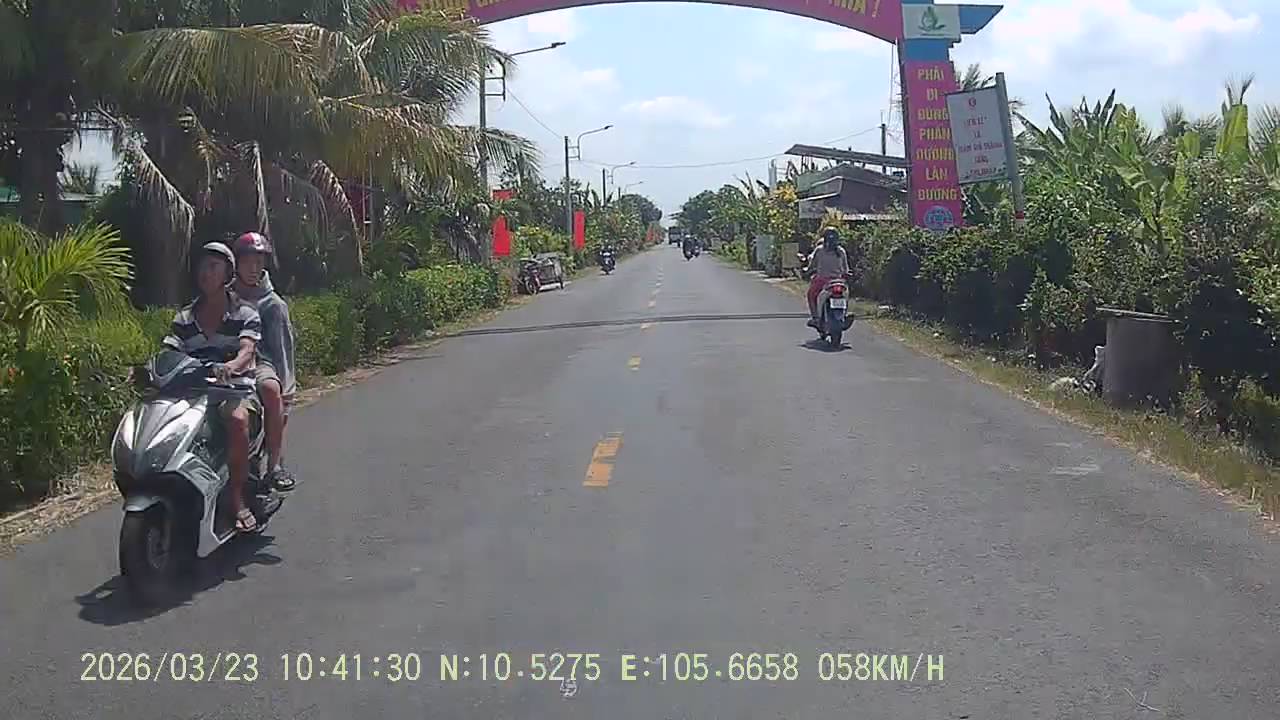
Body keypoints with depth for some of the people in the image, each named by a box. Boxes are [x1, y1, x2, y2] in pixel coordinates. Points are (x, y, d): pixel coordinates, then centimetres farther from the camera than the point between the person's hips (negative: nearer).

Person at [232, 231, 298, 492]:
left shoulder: (273, 304, 8)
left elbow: (283, 348, 5)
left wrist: (285, 397, -1)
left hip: (259, 361, -2)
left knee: (270, 388, -37)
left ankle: (275, 464, -31)